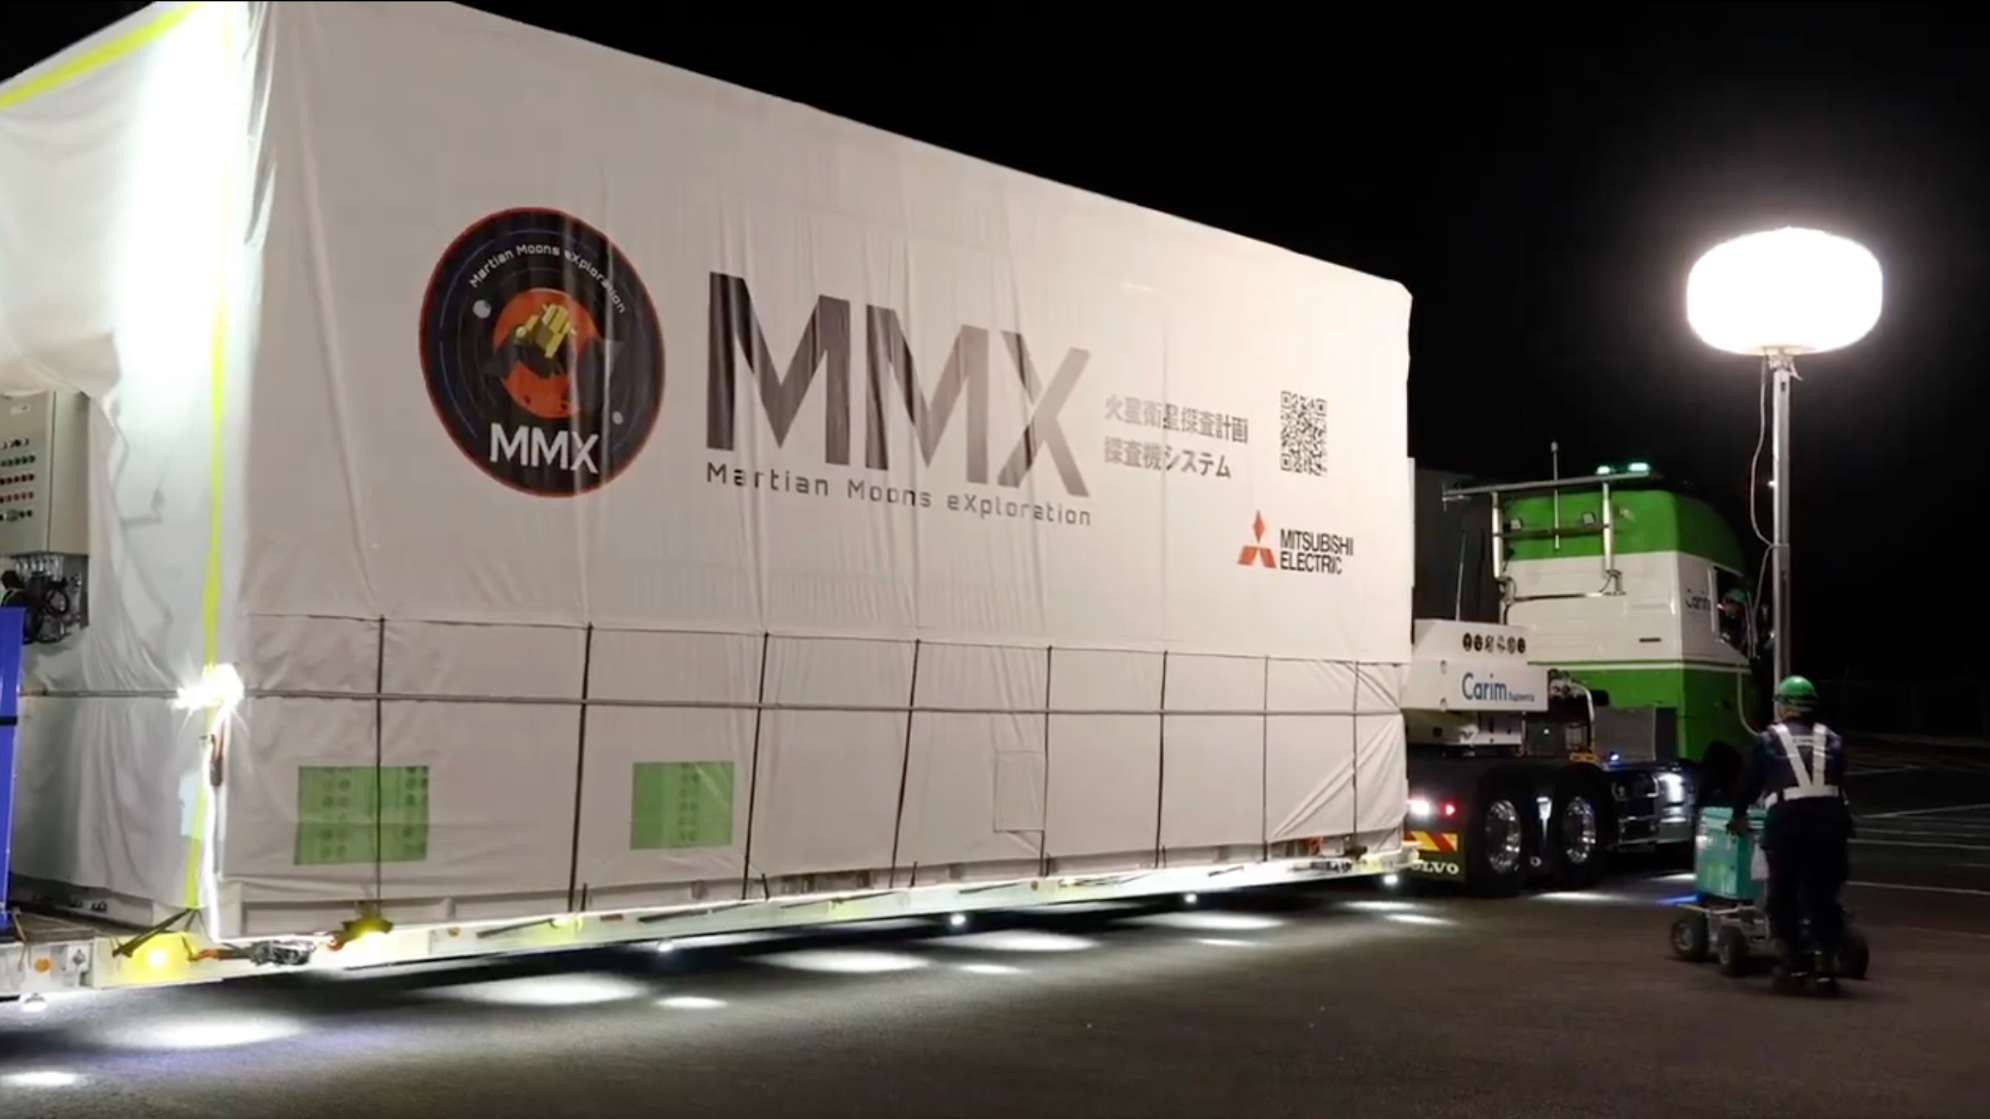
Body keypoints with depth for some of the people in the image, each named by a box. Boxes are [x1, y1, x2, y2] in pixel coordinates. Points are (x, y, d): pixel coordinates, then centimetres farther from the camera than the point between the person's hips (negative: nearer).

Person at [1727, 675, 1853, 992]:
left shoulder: (1768, 739, 16)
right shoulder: (1832, 740, 22)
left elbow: (1749, 780, 23)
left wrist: (1739, 814, 39)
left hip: (1787, 818, -2)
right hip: (1830, 817, 3)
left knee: (1784, 892, 11)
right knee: (1823, 893, 9)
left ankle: (1791, 960, 11)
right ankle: (1826, 963, 6)